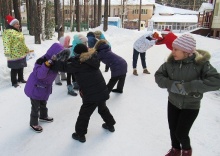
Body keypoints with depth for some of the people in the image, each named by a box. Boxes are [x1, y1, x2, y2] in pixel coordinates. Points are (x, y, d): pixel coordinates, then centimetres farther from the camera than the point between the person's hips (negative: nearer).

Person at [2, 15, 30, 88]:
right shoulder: (8, 32, -15)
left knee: (21, 67, 17)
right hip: (14, 55, -9)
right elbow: (6, 43, -24)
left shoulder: (18, 32, 16)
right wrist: (7, 52, -31)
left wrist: (26, 49, 30)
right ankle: (14, 82, 9)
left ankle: (20, 79, 32)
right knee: (14, 69, -1)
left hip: (21, 54, 9)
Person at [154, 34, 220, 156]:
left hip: (191, 106, -3)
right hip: (173, 102, 4)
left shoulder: (201, 63, -23)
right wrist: (172, 85, -27)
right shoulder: (171, 61, -12)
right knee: (173, 129, 17)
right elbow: (158, 75, -7)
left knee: (181, 133, 2)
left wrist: (188, 86, -35)